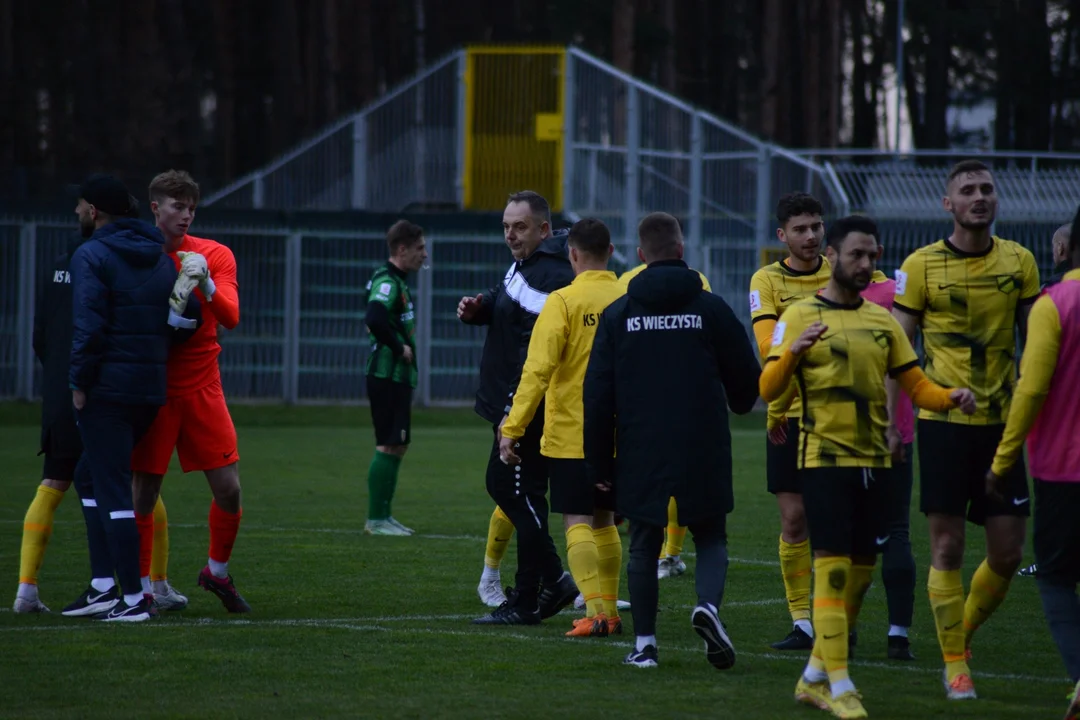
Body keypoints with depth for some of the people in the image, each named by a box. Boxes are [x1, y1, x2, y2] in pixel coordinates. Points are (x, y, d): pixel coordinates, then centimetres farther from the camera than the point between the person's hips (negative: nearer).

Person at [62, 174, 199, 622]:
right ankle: (103, 587, 16)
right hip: (151, 390, 8)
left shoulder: (91, 256, -10)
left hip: (106, 388, -8)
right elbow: (186, 320, 9)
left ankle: (133, 598, -6)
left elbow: (88, 327, -17)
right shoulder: (159, 259, 13)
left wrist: (80, 383, -10)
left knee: (112, 489, -4)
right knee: (90, 475, 20)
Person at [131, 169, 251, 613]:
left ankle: (218, 572, 22)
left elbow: (230, 318, -9)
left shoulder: (214, 256, 2)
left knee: (228, 489, -2)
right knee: (144, 492, -5)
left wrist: (205, 282, -27)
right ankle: (141, 588, 8)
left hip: (202, 389, 2)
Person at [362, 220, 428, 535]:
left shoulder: (399, 283, 16)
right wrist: (399, 347, -21)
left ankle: (383, 516, 17)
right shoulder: (387, 282, -15)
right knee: (388, 446, -8)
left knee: (397, 446, 12)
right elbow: (374, 319, -32)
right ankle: (376, 519, -6)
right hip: (387, 376, -10)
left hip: (398, 377, 10)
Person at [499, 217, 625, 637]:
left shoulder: (564, 302, -10)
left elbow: (538, 370, -16)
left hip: (570, 434, -4)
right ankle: (610, 610, 19)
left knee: (577, 522, -2)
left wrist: (512, 429, -15)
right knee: (603, 521, 17)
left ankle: (595, 612, -14)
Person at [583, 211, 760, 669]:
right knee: (711, 538, 11)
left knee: (644, 546, 10)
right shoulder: (710, 308, -1)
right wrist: (738, 405, 28)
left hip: (640, 455, 1)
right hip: (704, 455, -1)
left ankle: (644, 644, 9)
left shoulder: (618, 314, 2)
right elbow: (746, 378, 3)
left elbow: (598, 396, 1)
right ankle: (708, 605, -17)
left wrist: (599, 463, 7)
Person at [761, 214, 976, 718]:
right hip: (825, 461, -6)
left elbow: (915, 384, 12)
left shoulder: (882, 320, 13)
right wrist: (793, 352, -29)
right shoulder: (802, 316, -3)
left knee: (861, 573, 8)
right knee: (833, 568, -11)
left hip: (874, 462, 6)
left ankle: (814, 678, 20)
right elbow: (768, 389, -9)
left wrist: (951, 398, -9)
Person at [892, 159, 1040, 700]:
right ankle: (955, 666, 8)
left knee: (1008, 552, 2)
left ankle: (963, 631, 26)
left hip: (1001, 421, 3)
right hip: (943, 422, -3)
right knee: (947, 547, -2)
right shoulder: (921, 266, -3)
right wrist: (887, 420, -8)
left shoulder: (1018, 261, 5)